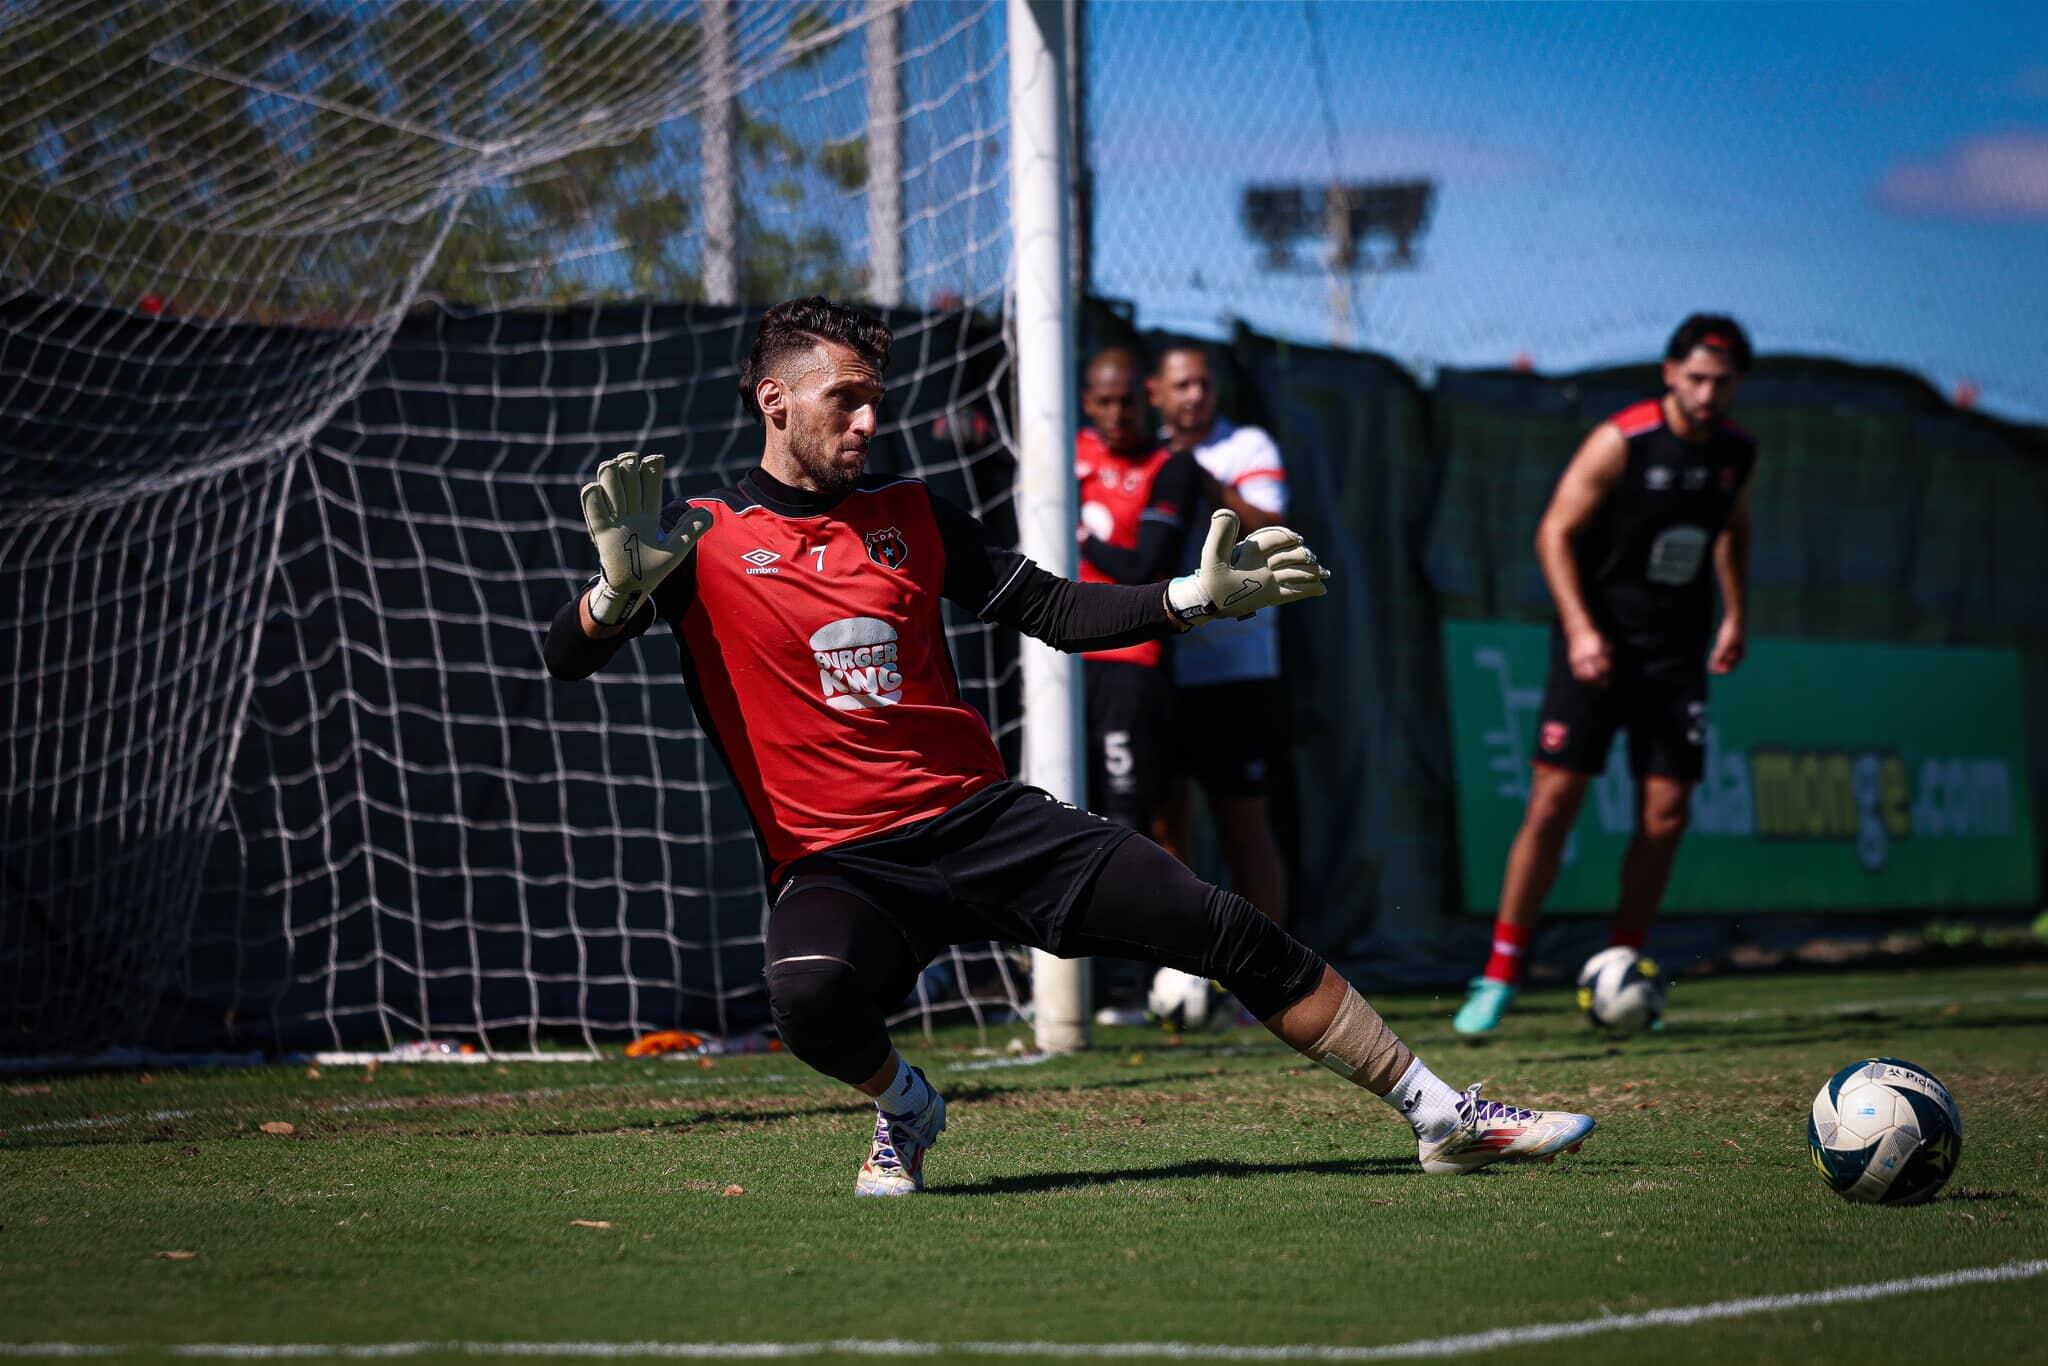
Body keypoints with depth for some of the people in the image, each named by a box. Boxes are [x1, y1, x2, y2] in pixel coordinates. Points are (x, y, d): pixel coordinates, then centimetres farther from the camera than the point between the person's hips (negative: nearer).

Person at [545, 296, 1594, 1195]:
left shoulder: (909, 515, 12)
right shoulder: (703, 538, -1)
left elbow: (1055, 612, 15)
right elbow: (564, 657, -9)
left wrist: (1198, 596, 3)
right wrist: (622, 583, -30)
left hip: (983, 819, 4)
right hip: (837, 862, -4)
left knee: (1231, 933, -4)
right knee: (812, 994, -38)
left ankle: (1441, 1117, 7)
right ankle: (902, 1105, -1)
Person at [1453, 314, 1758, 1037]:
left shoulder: (1736, 451, 3)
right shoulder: (1621, 442, -14)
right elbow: (1555, 532, -11)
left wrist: (1735, 614, 17)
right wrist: (1580, 628, -20)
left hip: (1677, 651, 5)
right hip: (1599, 645, -5)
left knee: (1665, 814, -1)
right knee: (1553, 800, -10)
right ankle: (1499, 977, -5)